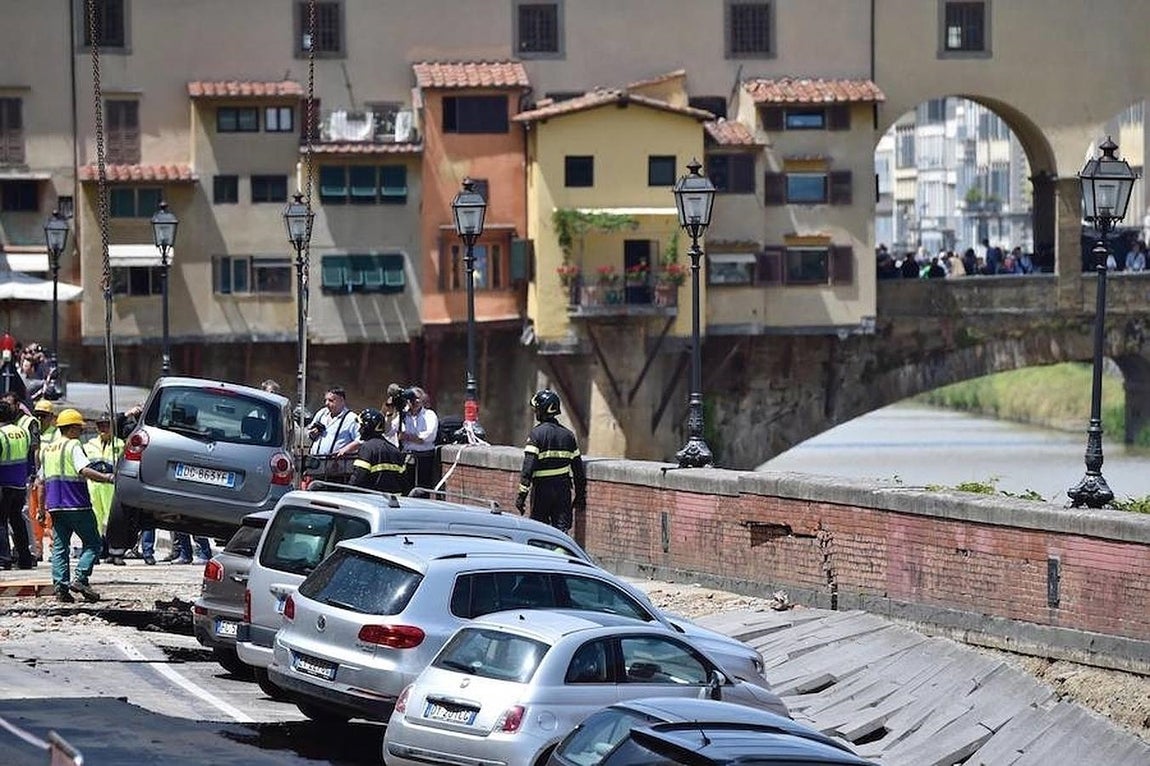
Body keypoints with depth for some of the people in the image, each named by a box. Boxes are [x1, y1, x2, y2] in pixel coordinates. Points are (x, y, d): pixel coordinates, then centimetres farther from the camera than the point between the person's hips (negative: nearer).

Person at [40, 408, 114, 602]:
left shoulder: (48, 449, 16)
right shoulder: (73, 446, -7)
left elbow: (42, 480, 19)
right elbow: (84, 470, -23)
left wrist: (41, 508, 23)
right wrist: (107, 478, -24)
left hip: (55, 505, 7)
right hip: (76, 504, -7)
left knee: (59, 546, 8)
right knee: (92, 543, 1)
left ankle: (60, 586, -1)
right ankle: (80, 578, -13)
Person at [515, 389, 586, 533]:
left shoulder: (536, 434, -9)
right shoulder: (568, 435, 7)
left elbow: (528, 467, -15)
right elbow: (578, 468, 11)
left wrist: (522, 494, -14)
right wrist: (580, 497, 18)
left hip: (542, 489, -4)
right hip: (563, 491, 4)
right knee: (561, 530, 2)